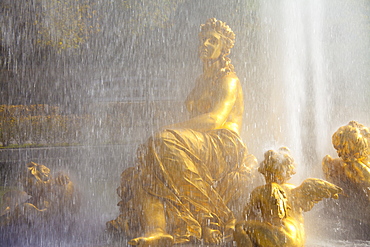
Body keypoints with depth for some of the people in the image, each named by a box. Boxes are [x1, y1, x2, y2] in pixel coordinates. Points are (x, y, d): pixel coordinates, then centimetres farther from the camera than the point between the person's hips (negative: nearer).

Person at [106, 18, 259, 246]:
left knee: (166, 143, -32)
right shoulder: (202, 81, 24)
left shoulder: (229, 81, 0)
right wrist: (171, 130, 1)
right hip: (201, 145, 8)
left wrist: (174, 129, -20)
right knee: (145, 167, -13)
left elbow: (217, 119, -16)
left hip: (225, 145, -8)